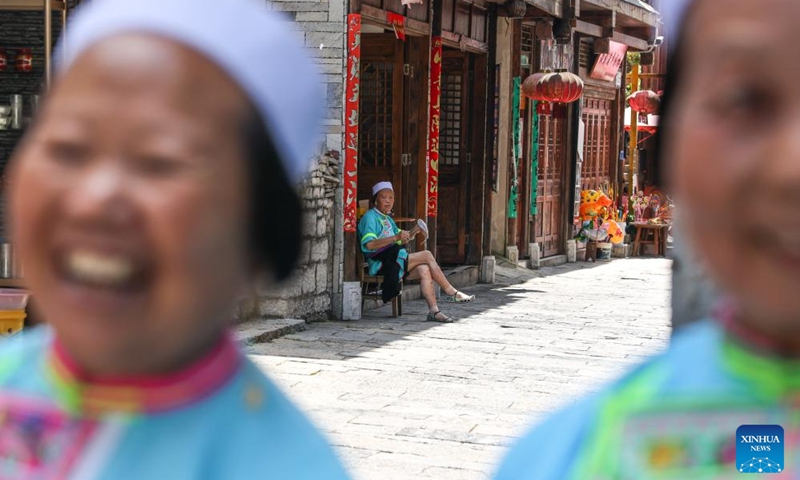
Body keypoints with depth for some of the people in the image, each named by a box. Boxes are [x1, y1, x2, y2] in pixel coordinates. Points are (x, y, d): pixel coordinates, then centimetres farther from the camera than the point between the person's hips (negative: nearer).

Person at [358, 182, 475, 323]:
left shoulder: (387, 219, 25)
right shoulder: (370, 217, -5)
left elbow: (401, 241, 24)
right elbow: (369, 244, -21)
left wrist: (413, 232, 3)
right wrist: (395, 237, -28)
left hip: (394, 261, 8)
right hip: (381, 264, -8)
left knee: (424, 270, -20)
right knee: (426, 255, -18)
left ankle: (433, 310, -27)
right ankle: (451, 292, -11)